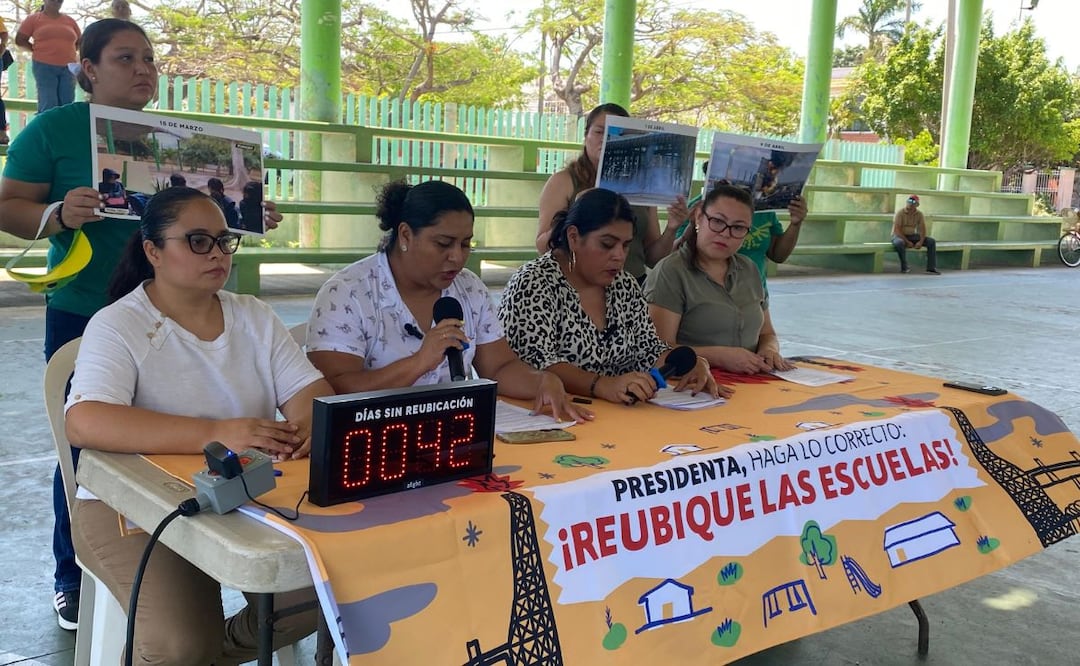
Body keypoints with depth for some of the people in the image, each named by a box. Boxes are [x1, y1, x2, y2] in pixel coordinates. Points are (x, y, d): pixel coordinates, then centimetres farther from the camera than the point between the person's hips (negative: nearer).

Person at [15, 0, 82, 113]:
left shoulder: (70, 20, 14)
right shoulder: (34, 18, 7)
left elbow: (80, 41, 24)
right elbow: (19, 40, 7)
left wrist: (66, 51, 9)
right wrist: (39, 51, 2)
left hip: (68, 68, 3)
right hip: (44, 67, -3)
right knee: (48, 105, -11)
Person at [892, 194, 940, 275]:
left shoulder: (919, 214, 0)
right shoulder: (900, 213, -15)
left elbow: (922, 229, 0)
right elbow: (897, 230, -20)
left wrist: (921, 242, -18)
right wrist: (907, 242, -24)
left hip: (912, 236, 5)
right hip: (899, 236, -5)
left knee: (931, 241, -11)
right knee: (899, 243, -41)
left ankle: (931, 267, -9)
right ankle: (904, 267, -22)